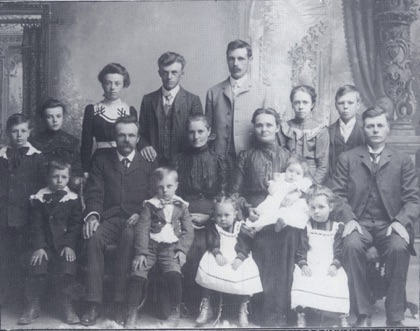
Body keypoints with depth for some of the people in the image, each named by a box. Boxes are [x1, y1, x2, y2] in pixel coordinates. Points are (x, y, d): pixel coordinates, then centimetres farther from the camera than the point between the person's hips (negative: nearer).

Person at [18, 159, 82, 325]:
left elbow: (76, 224, 0)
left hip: (65, 244, -1)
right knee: (36, 269, -19)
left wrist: (69, 245, -12)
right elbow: (36, 225, 1)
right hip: (44, 244, 1)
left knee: (67, 269, -22)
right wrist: (38, 247, -11)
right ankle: (32, 306, -1)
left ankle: (66, 305, -3)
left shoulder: (72, 199, 4)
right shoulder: (39, 198, 6)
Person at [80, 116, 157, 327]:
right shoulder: (101, 160, 16)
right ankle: (93, 305, -27)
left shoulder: (149, 163, 14)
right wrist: (92, 215, -14)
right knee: (94, 237, -32)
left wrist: (141, 214, -12)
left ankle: (121, 304, -30)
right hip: (108, 218, 2)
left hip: (135, 221, -1)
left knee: (129, 236, -36)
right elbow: (94, 193, 6)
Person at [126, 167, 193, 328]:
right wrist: (141, 252, -10)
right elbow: (142, 229, 0)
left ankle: (176, 313, -11)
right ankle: (132, 312, -3)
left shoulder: (181, 206, 11)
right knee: (137, 274, -20)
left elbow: (188, 231, 8)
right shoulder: (150, 205, 7)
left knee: (174, 274, -27)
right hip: (150, 246, 0)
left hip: (170, 248, 0)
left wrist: (182, 250, -7)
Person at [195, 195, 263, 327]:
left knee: (244, 273, -28)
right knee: (208, 269, -28)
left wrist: (239, 258, -20)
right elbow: (212, 242, -1)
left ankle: (243, 310, -5)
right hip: (218, 257, 1)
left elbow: (245, 246, -2)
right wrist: (217, 253, -21)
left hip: (237, 258, 0)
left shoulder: (242, 227, 9)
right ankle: (206, 307, -9)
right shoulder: (212, 227, 12)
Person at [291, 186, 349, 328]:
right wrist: (303, 264, -13)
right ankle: (301, 316, -19)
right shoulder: (306, 227, 8)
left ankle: (343, 316, -14)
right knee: (301, 279, -26)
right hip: (310, 266, 0)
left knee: (339, 282, -26)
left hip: (330, 267, 0)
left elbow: (339, 250, 4)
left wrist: (335, 265, -12)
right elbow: (301, 249, 3)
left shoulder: (337, 227, 7)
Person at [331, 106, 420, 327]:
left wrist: (401, 221, -14)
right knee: (351, 245, -33)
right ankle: (363, 314, -18)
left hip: (389, 225, 0)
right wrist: (349, 219, -14)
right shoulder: (347, 158, 12)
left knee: (399, 248, -32)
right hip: (359, 223, 0)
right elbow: (338, 194, 4)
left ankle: (395, 317, -17)